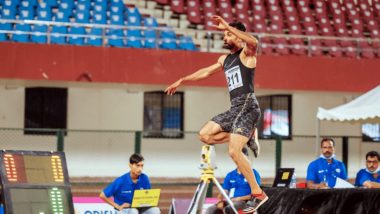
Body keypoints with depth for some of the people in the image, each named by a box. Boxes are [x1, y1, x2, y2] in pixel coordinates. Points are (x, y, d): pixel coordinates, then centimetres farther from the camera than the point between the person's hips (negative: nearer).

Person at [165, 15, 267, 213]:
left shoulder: (246, 54, -5)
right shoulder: (224, 59, 19)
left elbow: (253, 42, -29)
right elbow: (205, 72, 33)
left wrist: (228, 26, -31)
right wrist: (181, 81, 38)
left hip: (247, 106, -8)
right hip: (235, 108, 8)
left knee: (233, 151, -19)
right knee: (205, 135, 2)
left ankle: (258, 194, -13)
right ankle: (248, 138, 7)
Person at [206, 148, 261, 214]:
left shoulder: (253, 173, 4)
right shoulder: (230, 175, 18)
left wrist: (239, 198, -14)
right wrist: (220, 200, -13)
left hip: (245, 202, -4)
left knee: (228, 209, -37)